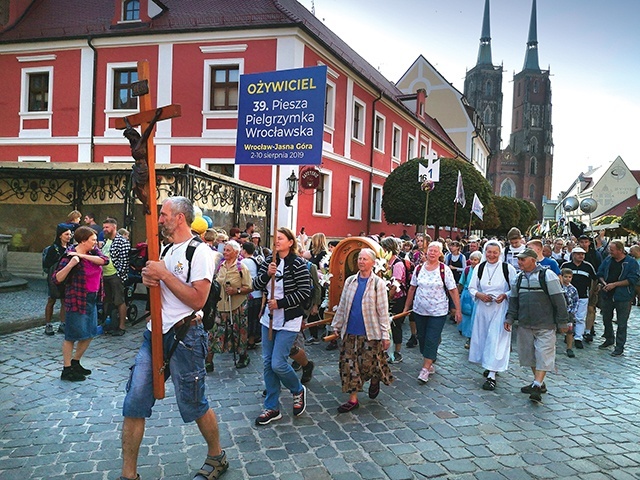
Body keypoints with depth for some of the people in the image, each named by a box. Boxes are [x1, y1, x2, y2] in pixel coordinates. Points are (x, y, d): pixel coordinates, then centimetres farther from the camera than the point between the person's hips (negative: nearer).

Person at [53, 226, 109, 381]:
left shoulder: (93, 252, 5)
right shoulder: (69, 256, -15)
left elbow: (104, 260, -14)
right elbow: (57, 279, -19)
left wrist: (84, 256, -22)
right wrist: (70, 265, -32)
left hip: (92, 299, 8)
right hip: (76, 300, -8)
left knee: (89, 334, 15)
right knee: (72, 336, 1)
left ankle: (75, 363, 31)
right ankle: (67, 370, 12)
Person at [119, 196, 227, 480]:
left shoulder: (199, 252, -12)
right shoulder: (166, 250, 15)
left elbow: (197, 299, -20)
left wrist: (163, 274, -17)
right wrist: (148, 278, 2)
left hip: (184, 336, -8)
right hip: (155, 334, 8)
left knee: (194, 404, 6)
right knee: (134, 402, 4)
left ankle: (217, 457, 30)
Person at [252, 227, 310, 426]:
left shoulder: (297, 263, -12)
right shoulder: (269, 261, 5)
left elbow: (305, 291, -15)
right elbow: (256, 285, 2)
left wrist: (281, 303, -17)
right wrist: (267, 274, -17)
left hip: (289, 320, -6)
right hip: (269, 318, 6)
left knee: (278, 363, -10)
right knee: (267, 363, 9)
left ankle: (298, 390, 21)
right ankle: (272, 408, 22)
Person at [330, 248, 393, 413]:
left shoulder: (378, 283, -4)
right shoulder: (350, 281, 7)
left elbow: (383, 311, -5)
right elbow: (342, 305, 13)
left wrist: (385, 334, -7)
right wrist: (337, 325, 12)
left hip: (370, 332, -4)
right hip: (350, 332, 4)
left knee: (369, 364, 0)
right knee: (349, 364, 3)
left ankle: (375, 380, 35)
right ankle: (353, 399, 14)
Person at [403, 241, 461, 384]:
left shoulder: (445, 270, -8)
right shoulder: (419, 268, 2)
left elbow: (453, 290, -7)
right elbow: (412, 288, 9)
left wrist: (458, 310, -10)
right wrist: (406, 307, 11)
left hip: (438, 312, -4)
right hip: (419, 310, 4)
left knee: (431, 340, -4)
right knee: (422, 337, 12)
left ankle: (425, 369, 2)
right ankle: (429, 364, 29)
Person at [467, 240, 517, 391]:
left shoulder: (508, 268, -7)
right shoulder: (479, 268, 4)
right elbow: (472, 288, 9)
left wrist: (505, 295, -18)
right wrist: (479, 295, -11)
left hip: (500, 308, -4)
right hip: (483, 307, 4)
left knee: (496, 339, -8)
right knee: (483, 337, 13)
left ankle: (491, 376, -6)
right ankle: (491, 366, 34)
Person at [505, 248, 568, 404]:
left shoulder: (547, 275, -10)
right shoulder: (519, 278, 9)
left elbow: (559, 300, -8)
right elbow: (514, 300, 16)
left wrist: (562, 322, -8)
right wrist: (510, 318, 8)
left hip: (545, 326, -6)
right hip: (525, 324, 6)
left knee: (543, 355, -8)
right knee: (529, 354, 12)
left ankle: (537, 387, -6)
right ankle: (539, 383, 27)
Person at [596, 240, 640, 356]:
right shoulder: (608, 260, 5)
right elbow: (600, 274, 12)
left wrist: (614, 284, -18)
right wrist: (604, 283, -8)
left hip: (623, 297, -5)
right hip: (607, 295, 5)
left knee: (622, 323, 2)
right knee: (606, 319, 17)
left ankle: (620, 346, 13)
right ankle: (609, 340, 37)